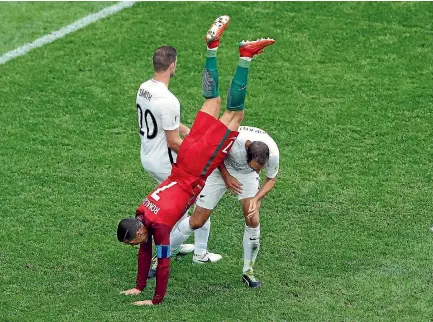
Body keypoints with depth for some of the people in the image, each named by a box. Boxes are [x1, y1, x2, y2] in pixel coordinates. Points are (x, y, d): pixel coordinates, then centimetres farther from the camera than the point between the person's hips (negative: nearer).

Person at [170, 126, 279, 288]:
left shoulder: (273, 153, -33)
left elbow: (271, 179, -11)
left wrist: (256, 199, -25)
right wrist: (226, 177, -18)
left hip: (246, 176, 2)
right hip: (221, 168, -2)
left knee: (253, 220, -15)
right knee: (196, 221, -2)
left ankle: (248, 271, 4)